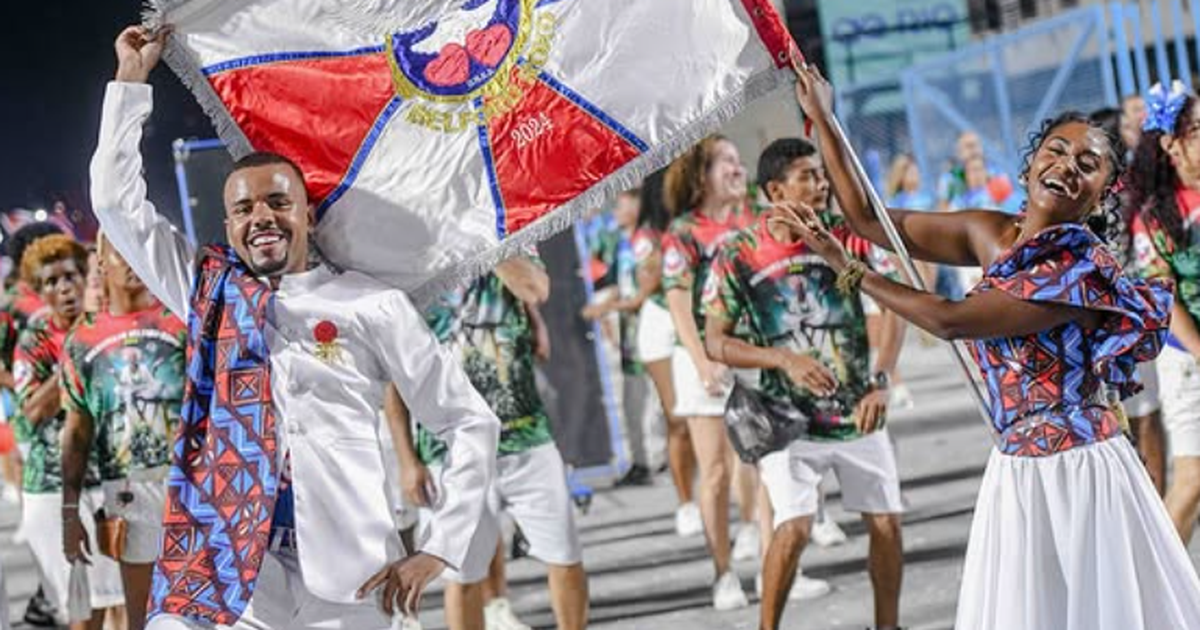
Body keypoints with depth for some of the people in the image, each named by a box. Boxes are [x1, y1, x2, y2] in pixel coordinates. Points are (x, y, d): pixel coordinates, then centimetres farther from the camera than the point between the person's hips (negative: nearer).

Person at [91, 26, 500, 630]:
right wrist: (133, 77, 14)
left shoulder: (373, 306, 4)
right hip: (224, 568, 2)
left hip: (347, 580, -2)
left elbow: (472, 424, 6)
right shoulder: (208, 290, 14)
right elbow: (117, 199, 14)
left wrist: (438, 550, -2)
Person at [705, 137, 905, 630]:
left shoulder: (846, 235, -5)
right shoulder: (739, 255, -9)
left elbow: (890, 308, -7)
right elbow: (716, 342, -5)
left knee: (886, 521, 5)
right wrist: (785, 359, -19)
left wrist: (880, 383, -20)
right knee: (794, 525, -15)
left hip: (858, 412, 3)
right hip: (789, 417, -3)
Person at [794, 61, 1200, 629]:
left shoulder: (1083, 269, -18)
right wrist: (822, 119, 6)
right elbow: (870, 220, 8)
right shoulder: (991, 234, 4)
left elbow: (949, 320, -19)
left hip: (1081, 473, -6)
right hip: (1016, 471, 6)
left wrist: (848, 271, -11)